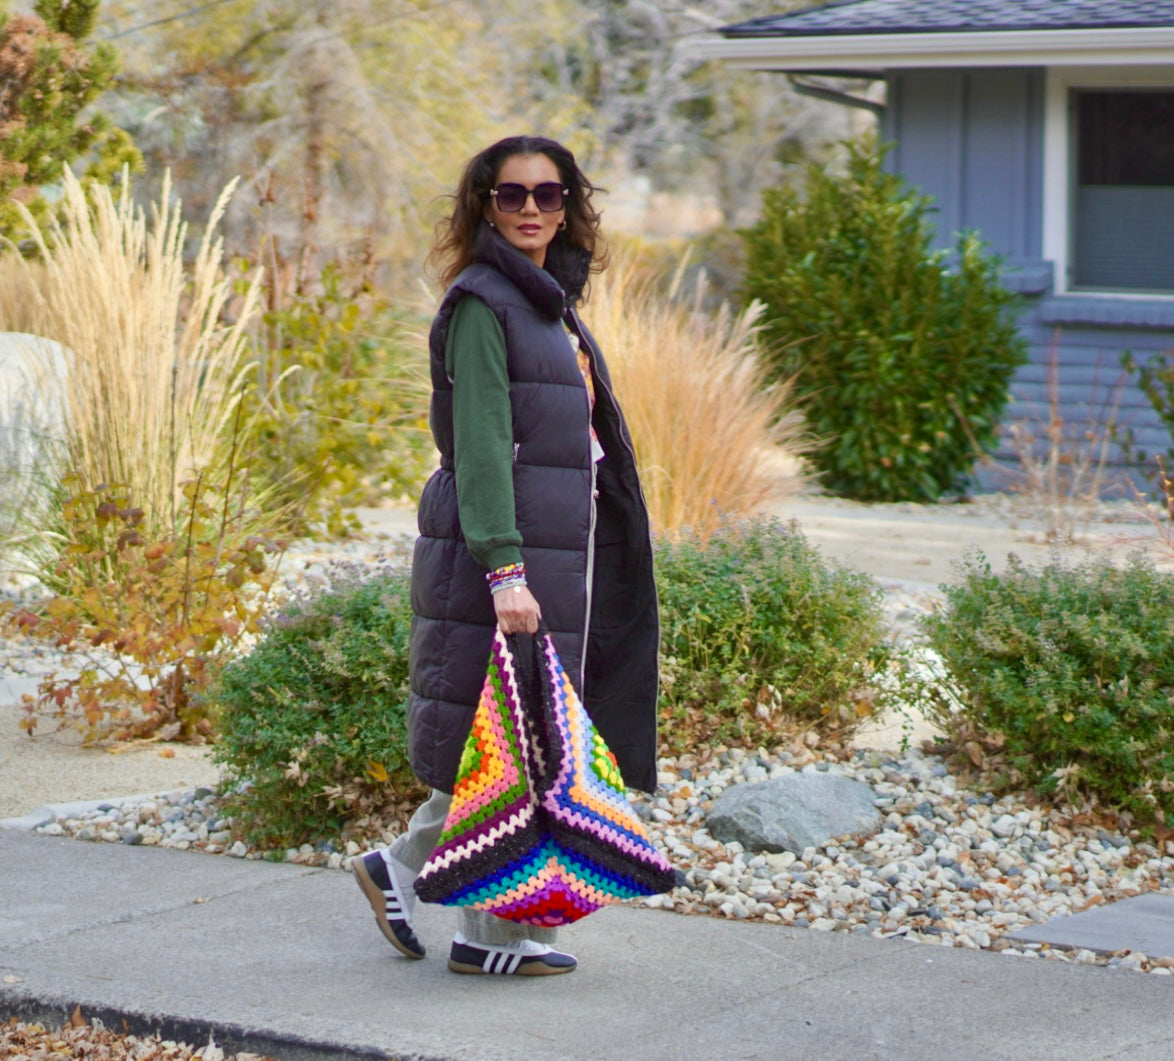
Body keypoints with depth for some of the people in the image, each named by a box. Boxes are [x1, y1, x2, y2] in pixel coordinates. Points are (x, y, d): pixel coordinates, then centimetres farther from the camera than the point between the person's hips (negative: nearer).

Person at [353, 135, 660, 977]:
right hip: (498, 545, -9)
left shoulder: (551, 302, 18)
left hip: (560, 547, 9)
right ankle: (495, 933, 5)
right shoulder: (481, 305, -10)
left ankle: (404, 869, 22)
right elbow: (480, 444, -19)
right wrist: (504, 567, -27)